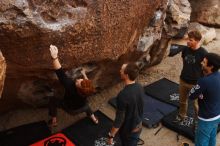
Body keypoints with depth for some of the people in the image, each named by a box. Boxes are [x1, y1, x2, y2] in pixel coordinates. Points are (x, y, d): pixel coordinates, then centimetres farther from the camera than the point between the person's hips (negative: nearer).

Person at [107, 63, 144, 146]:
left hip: (128, 131, -6)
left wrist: (111, 135, -13)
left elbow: (119, 119, -26)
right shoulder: (140, 88, -11)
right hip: (138, 127, 6)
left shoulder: (123, 95, -34)